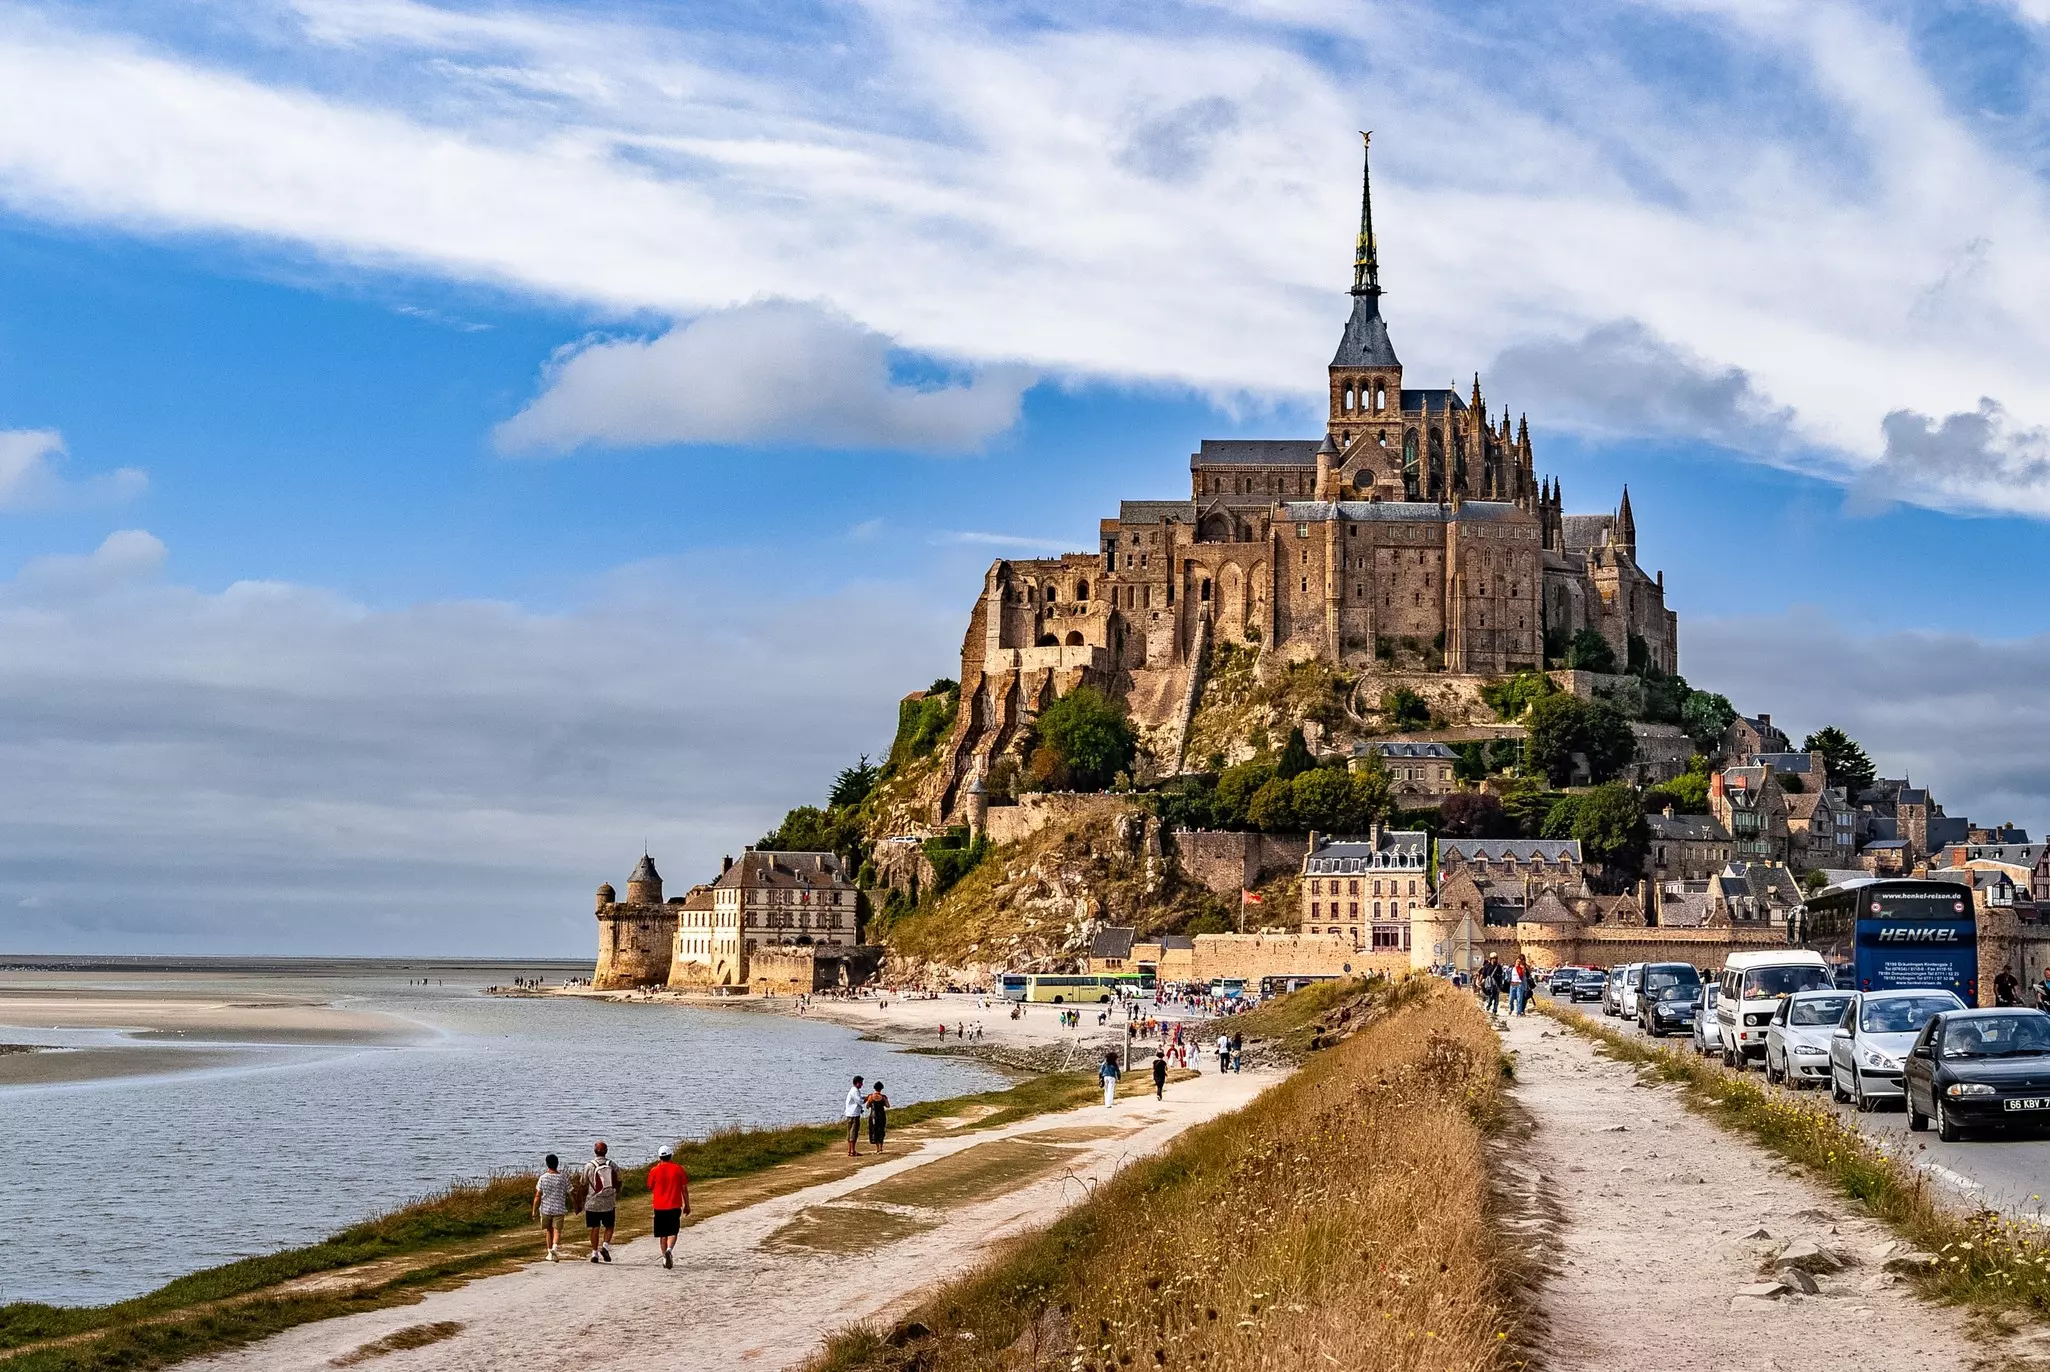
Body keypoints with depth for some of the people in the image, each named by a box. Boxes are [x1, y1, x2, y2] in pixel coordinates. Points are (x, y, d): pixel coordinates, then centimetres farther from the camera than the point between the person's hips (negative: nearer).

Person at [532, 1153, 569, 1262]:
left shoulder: (542, 1178, -5)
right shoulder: (563, 1178, -4)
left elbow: (538, 1196, -4)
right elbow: (568, 1194, 2)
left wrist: (534, 1210, 3)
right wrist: (568, 1208, 16)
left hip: (545, 1208, 1)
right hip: (559, 1209, -1)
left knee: (548, 1230, 17)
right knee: (557, 1230, 0)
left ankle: (550, 1253, 23)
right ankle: (554, 1247, -26)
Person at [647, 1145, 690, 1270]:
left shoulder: (654, 1170, -2)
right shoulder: (678, 1169, -3)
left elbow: (650, 1188, 9)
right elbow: (684, 1189, 1)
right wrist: (687, 1205, 9)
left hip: (659, 1206, 1)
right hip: (674, 1206, -1)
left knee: (662, 1234, 11)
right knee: (672, 1232, 4)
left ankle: (665, 1257, 11)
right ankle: (669, 1250, -22)